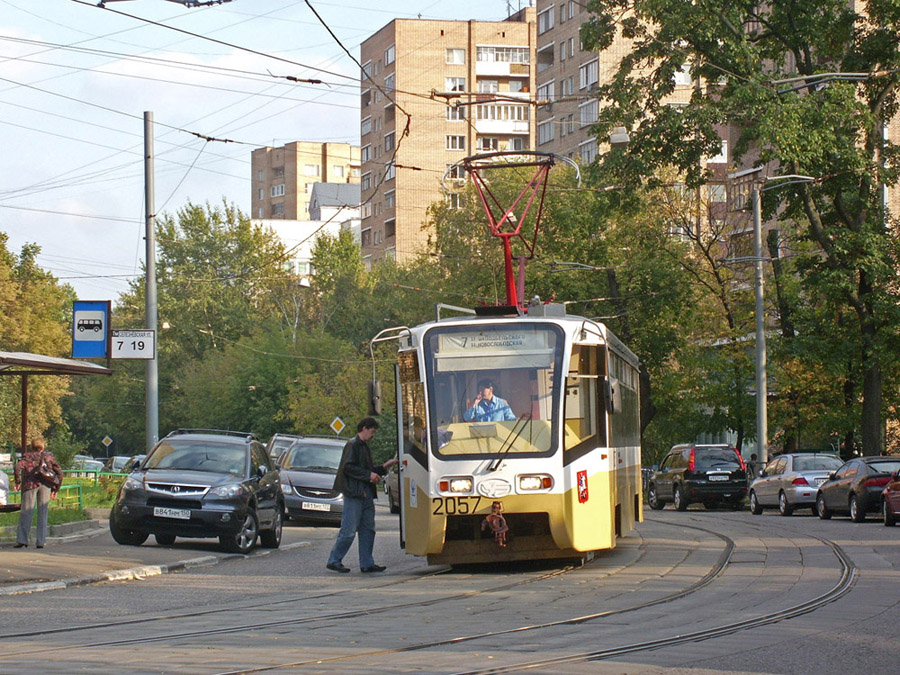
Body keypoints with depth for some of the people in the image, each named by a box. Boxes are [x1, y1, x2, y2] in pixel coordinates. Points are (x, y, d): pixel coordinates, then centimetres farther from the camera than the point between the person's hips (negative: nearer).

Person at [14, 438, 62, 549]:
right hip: (46, 485, 2)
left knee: (26, 512, 1)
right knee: (42, 513, 7)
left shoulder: (28, 456, 8)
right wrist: (55, 489, 15)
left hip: (30, 485, -2)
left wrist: (18, 482, -3)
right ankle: (41, 541, 3)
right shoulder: (49, 456, 14)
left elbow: (18, 466, -11)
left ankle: (22, 540, -9)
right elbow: (59, 473, 10)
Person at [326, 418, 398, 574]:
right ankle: (334, 561, 0)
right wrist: (369, 475, -18)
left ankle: (367, 564, 10)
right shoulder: (352, 445, -7)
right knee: (349, 531, -8)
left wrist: (383, 468, 15)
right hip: (354, 493, -10)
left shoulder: (364, 446, 21)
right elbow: (348, 467, -17)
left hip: (366, 494, 10)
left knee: (368, 530, 7)